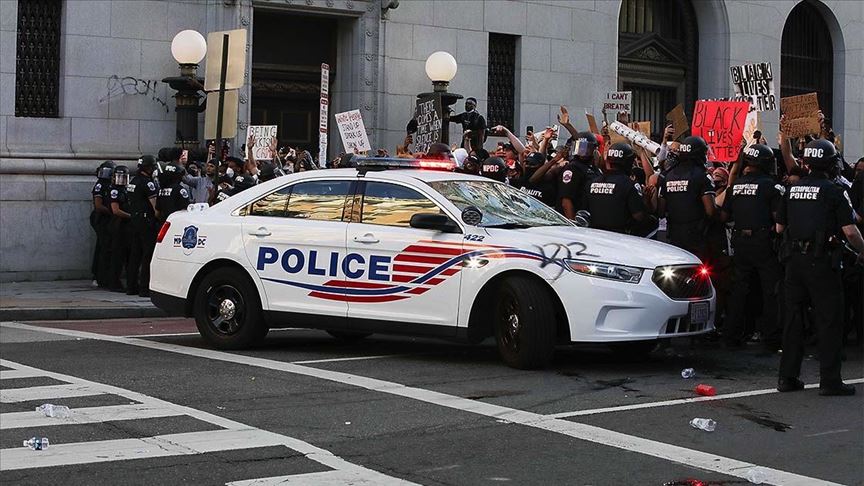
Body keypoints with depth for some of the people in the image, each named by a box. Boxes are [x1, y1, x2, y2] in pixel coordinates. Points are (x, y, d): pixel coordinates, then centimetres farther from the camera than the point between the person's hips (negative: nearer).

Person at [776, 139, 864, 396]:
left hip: (794, 259, 6)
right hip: (821, 261, -5)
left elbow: (780, 227, 15)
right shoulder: (834, 191, -9)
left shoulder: (792, 189, 8)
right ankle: (830, 381, 1)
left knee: (793, 317, 11)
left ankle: (787, 377, 13)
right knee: (829, 320, 1)